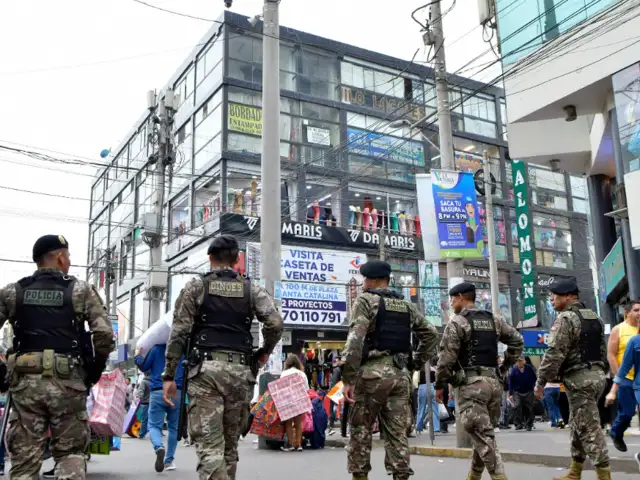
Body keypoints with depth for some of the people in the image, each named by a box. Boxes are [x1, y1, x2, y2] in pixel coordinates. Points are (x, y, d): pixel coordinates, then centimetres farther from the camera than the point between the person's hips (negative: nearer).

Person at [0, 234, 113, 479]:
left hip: (25, 381, 2)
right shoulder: (81, 290, 2)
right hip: (68, 382, -2)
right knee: (70, 452, 12)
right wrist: (96, 367, 9)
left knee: (24, 458, 8)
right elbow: (104, 335, -6)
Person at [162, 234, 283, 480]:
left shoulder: (196, 286, 6)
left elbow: (179, 332, -1)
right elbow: (275, 323, -3)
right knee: (230, 444, 15)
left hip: (205, 369, -2)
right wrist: (265, 351, 15)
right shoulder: (252, 288, 10)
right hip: (240, 370, 3)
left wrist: (169, 375, 2)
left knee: (209, 445, -6)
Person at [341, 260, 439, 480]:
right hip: (400, 373, 5)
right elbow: (431, 334, 20)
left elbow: (355, 340, -15)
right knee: (397, 432, 8)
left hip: (373, 371, -5)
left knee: (360, 430, 6)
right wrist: (418, 362, 21)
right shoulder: (406, 305, 15)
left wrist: (348, 379, -15)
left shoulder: (366, 300, -4)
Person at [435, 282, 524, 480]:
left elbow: (446, 357, -11)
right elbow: (517, 341, 19)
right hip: (494, 382, 7)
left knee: (483, 437, -8)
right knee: (484, 435, 16)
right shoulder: (494, 320, 15)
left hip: (471, 384, -7)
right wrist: (505, 365, 21)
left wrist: (439, 384, -2)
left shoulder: (457, 322, -6)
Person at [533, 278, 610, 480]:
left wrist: (541, 381, -12)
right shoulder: (595, 318, 15)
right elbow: (602, 350, 21)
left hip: (579, 378, -9)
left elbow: (554, 354, -18)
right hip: (596, 375, 9)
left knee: (589, 428, -6)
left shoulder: (565, 319, -13)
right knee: (578, 425, 16)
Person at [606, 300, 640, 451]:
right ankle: (616, 435, 28)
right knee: (627, 412, 2)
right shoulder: (618, 329, -1)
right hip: (626, 378, -3)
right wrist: (618, 376, -9)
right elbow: (610, 355, -4)